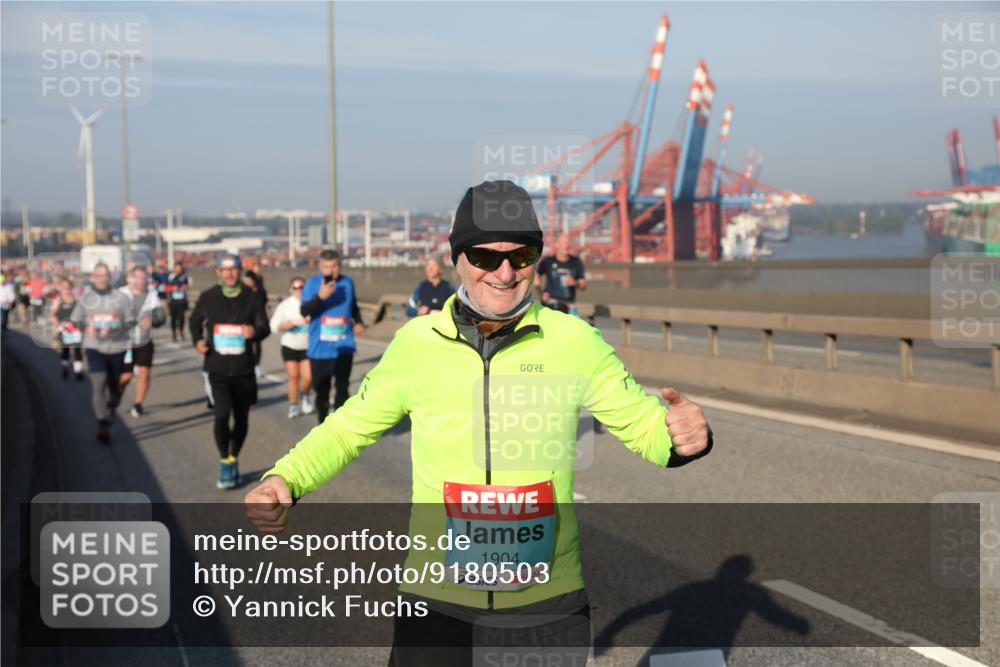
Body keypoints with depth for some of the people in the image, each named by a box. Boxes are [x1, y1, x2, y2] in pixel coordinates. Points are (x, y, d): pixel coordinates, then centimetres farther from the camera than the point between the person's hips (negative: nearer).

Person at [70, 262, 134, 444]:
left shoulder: (120, 297, -2)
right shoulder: (85, 298, 2)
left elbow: (130, 322, -1)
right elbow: (75, 321, 7)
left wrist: (113, 329, -18)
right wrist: (87, 327, -14)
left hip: (117, 347, 1)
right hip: (94, 347, -1)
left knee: (115, 386, 14)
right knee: (99, 384, -16)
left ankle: (111, 409, 46)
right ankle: (103, 426, -18)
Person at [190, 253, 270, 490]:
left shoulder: (250, 297, 0)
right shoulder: (208, 297, 0)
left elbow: (264, 326, 2)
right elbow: (195, 320, 17)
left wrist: (255, 331, -21)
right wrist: (197, 340, -1)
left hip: (243, 368, 2)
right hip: (217, 367, -2)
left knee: (241, 419, 10)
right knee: (222, 414, -17)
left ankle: (234, 459, 33)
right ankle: (225, 463, 2)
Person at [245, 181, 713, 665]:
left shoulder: (574, 340, -6)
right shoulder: (416, 342, -4)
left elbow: (640, 421, 1)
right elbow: (351, 427, 8)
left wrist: (683, 437, -21)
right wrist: (284, 480, -8)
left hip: (550, 597, 0)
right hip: (435, 595, 0)